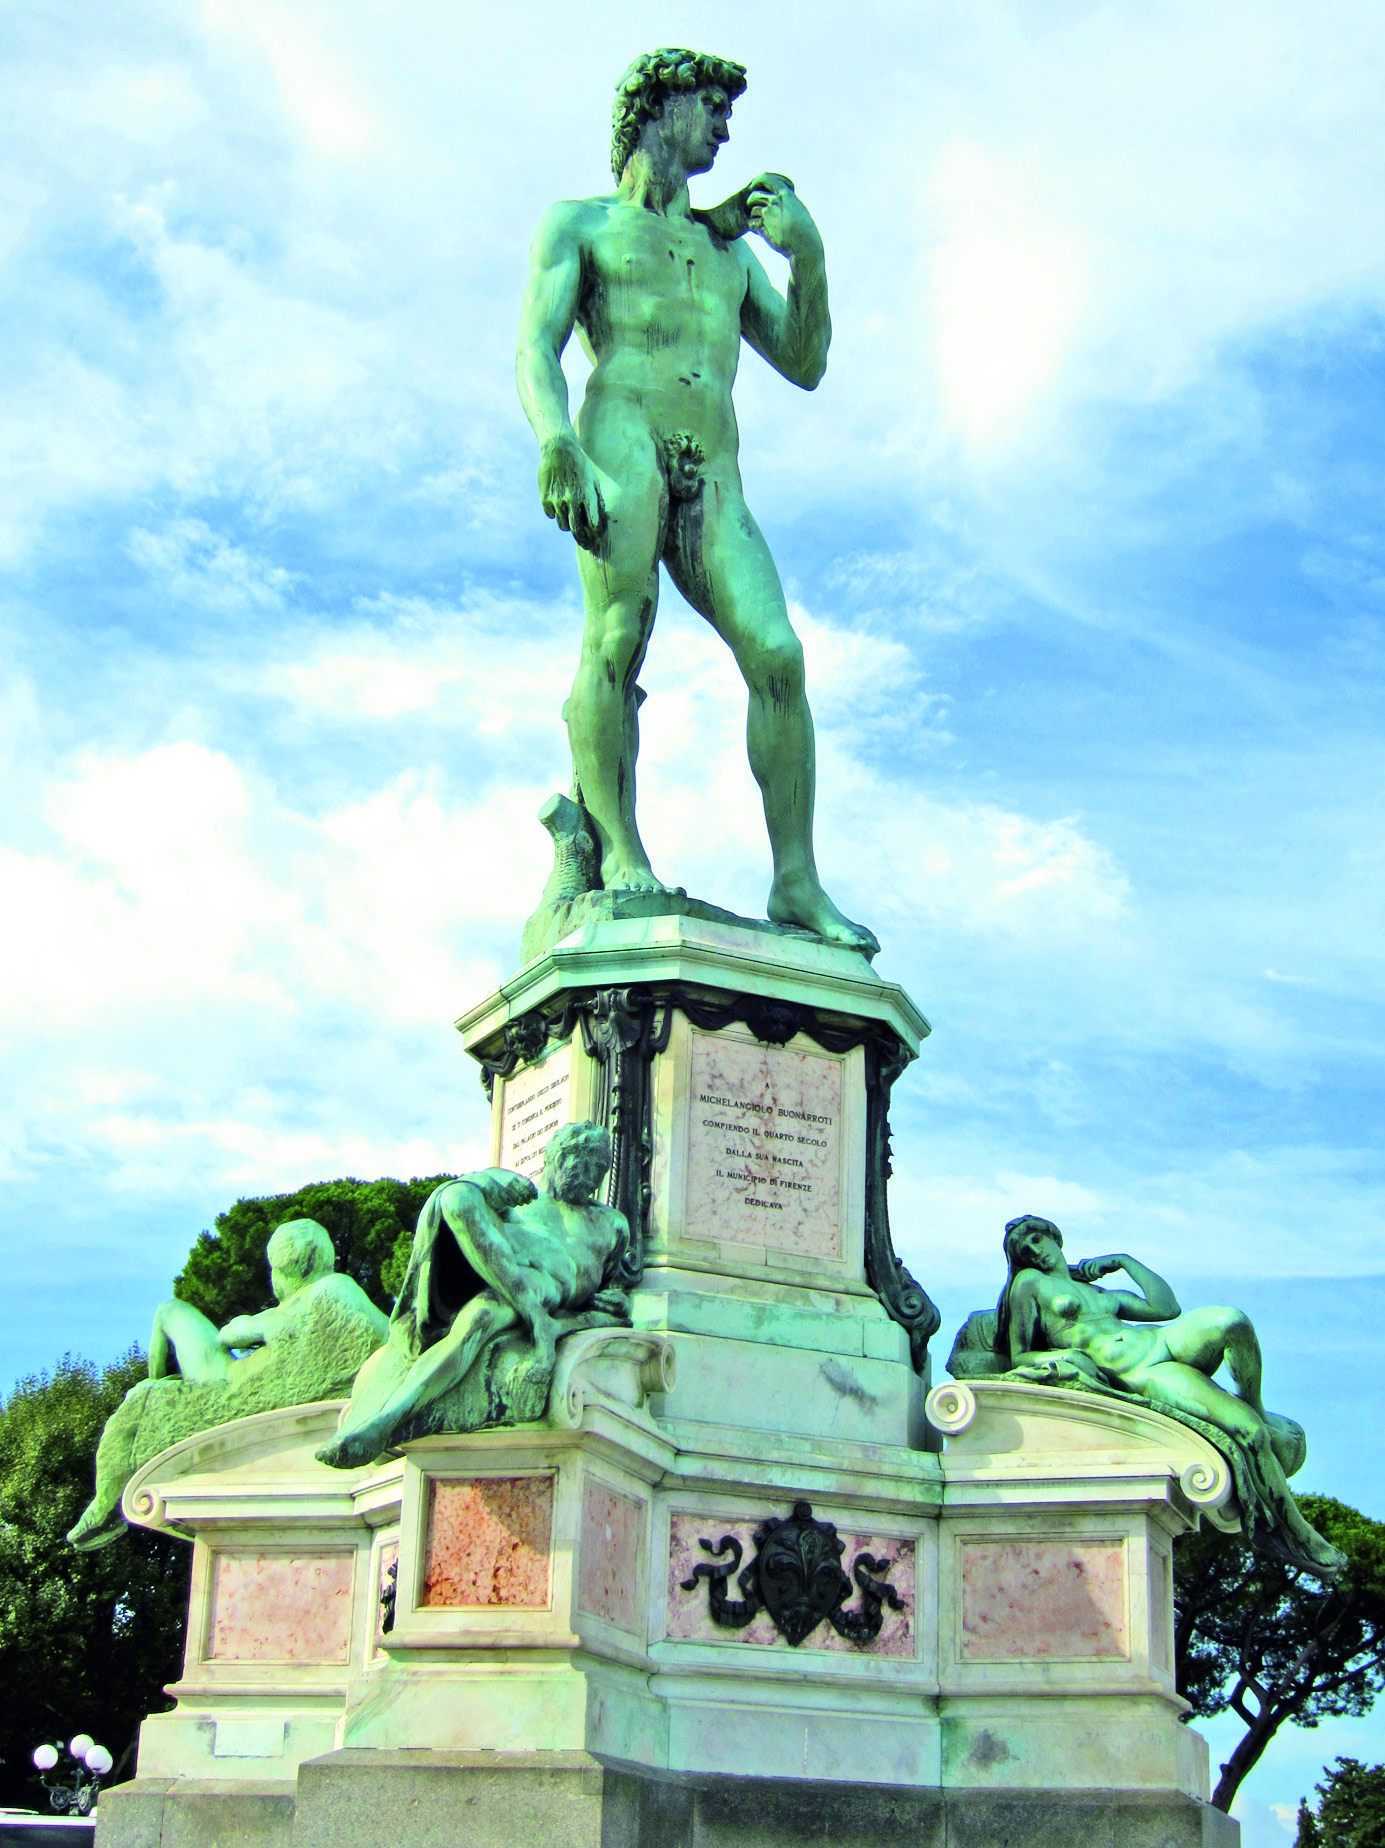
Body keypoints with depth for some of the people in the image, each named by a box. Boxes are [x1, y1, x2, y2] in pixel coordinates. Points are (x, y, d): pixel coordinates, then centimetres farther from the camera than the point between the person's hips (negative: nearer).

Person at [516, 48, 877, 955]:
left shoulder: (731, 249, 33)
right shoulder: (580, 223, 20)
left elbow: (805, 365, 25)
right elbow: (536, 348, 4)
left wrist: (807, 255, 9)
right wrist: (555, 438, -17)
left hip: (716, 480, 3)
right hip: (621, 442, -3)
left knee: (776, 654, -17)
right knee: (617, 635, -27)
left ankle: (798, 883, -22)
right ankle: (618, 848, -30)